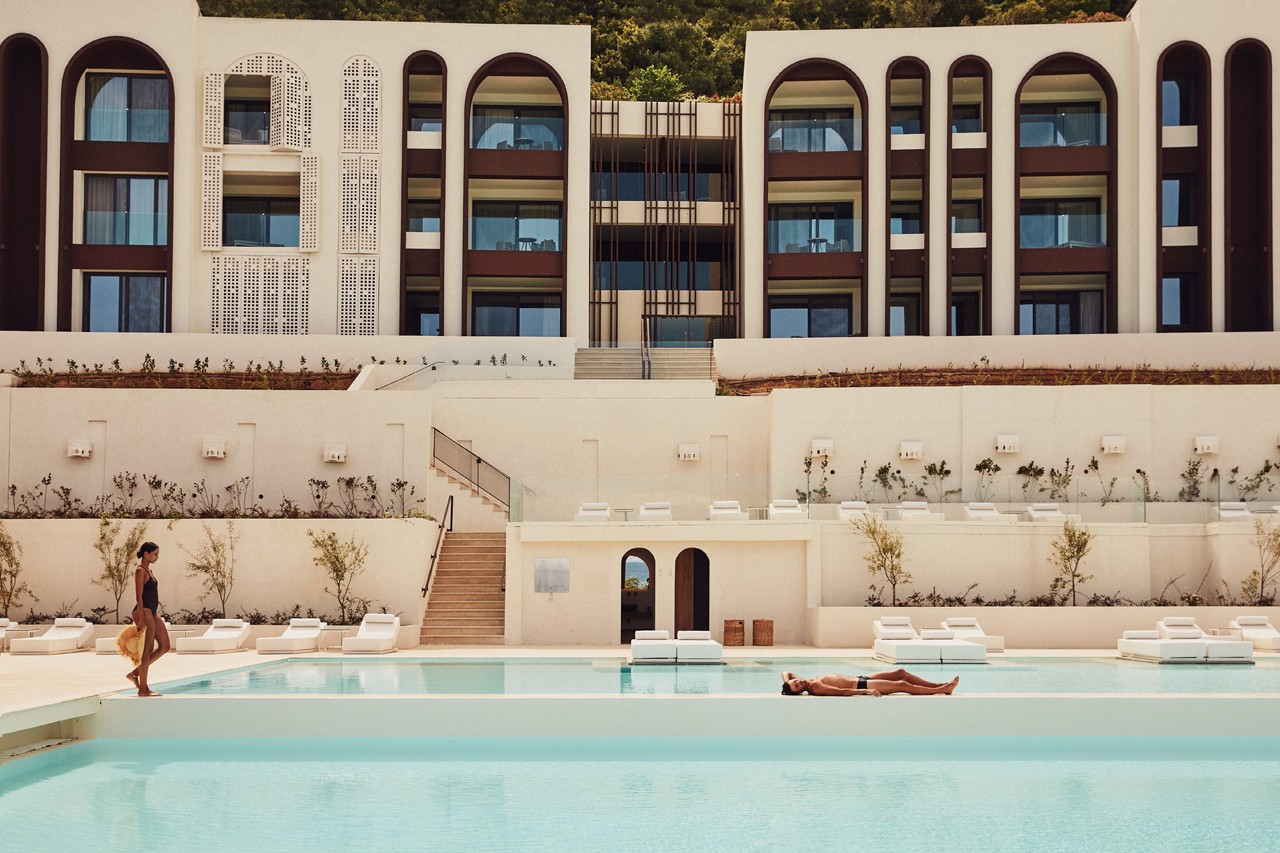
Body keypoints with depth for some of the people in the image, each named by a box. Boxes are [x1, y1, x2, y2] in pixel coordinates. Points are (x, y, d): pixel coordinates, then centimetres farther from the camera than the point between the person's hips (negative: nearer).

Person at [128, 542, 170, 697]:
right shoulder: (140, 571, -11)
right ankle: (143, 688, 1)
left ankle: (135, 674, 14)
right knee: (148, 650, -5)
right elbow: (139, 596, -16)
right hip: (144, 611, -10)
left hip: (153, 612, 10)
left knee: (164, 646, 9)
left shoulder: (149, 571, 17)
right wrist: (141, 619, -20)